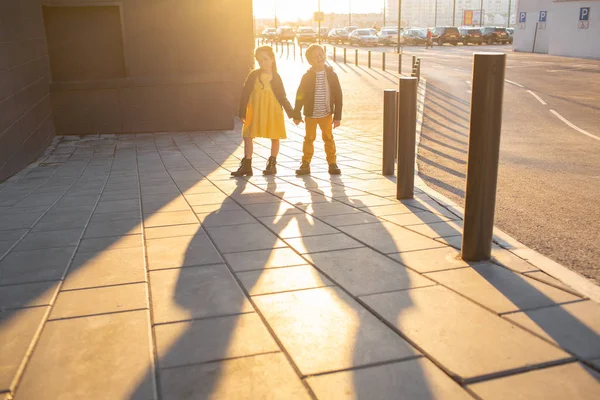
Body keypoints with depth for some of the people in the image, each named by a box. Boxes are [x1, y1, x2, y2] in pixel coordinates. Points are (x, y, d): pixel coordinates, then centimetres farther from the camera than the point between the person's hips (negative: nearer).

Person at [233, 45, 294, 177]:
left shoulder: (276, 77, 1)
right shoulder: (253, 75, 0)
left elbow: (282, 97, 5)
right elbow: (245, 94, 0)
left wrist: (292, 113, 1)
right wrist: (242, 113, -6)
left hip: (273, 111, 0)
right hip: (255, 111, 0)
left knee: (275, 138, 6)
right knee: (247, 136, -1)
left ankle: (272, 164, 21)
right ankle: (246, 166, 7)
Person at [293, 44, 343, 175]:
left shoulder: (332, 75, -4)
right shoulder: (307, 76, -5)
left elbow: (338, 96, -2)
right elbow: (300, 96, -1)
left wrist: (337, 116, -4)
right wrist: (296, 114, -2)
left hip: (326, 114, 0)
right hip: (310, 115, 0)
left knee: (328, 138, 7)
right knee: (309, 138, 7)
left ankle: (332, 163, 15)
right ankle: (305, 164, 14)